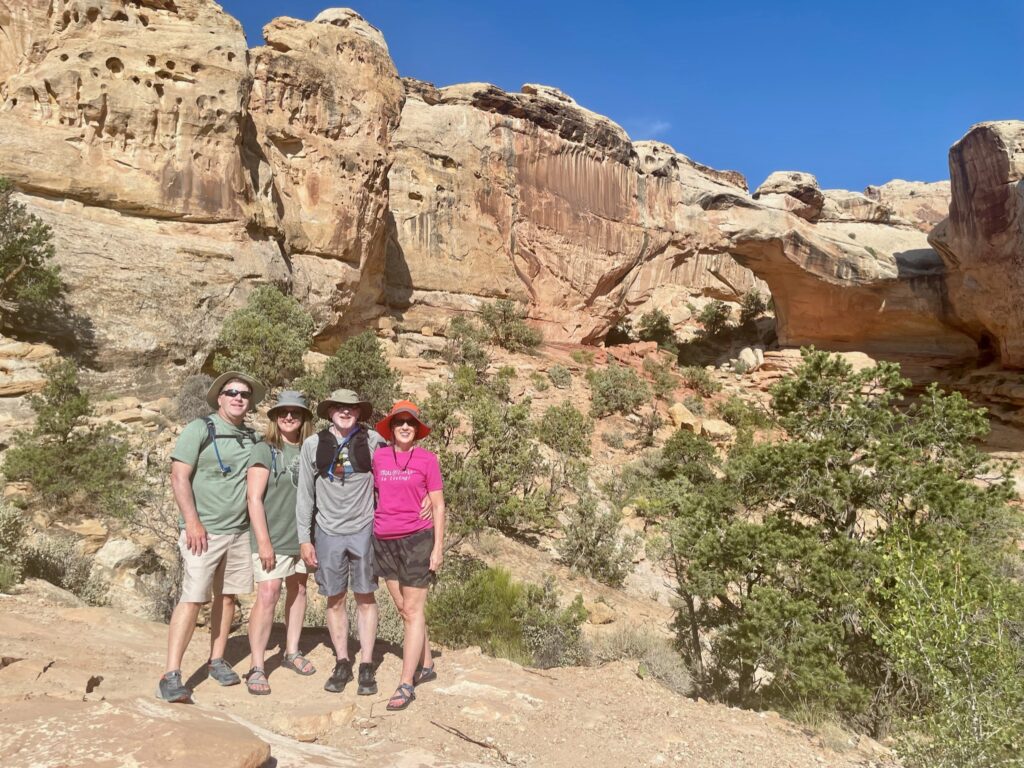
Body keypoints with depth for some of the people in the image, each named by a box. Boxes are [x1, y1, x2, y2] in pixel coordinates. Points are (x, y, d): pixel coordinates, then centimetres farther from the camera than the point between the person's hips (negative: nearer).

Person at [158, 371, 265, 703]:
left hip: (240, 531, 5)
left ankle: (216, 660, 24)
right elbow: (179, 477, -10)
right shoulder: (200, 429, -6)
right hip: (204, 531, -5)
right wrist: (192, 522, -16)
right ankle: (171, 676, -3)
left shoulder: (253, 437, 10)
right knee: (192, 599, -8)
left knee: (227, 596, 11)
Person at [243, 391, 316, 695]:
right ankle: (256, 668, -1)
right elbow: (254, 498, -11)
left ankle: (292, 652, 29)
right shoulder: (264, 450, -8)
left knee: (298, 590, 13)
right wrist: (263, 541, -15)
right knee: (267, 595, -10)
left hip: (303, 536, 6)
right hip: (273, 538, -5)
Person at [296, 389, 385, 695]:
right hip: (328, 532, 1)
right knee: (335, 599, 10)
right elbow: (305, 494, 3)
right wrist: (304, 538, 2)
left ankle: (366, 667, 15)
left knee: (365, 598, 5)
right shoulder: (313, 445, -1)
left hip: (363, 530, -1)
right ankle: (342, 664, 23)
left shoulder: (372, 441, -4)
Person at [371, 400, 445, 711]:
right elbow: (372, 496, 13)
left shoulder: (427, 459, -3)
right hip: (384, 542, 4)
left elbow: (438, 506, -1)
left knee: (413, 611, 0)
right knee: (403, 609, 13)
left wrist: (438, 547, -5)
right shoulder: (378, 457, 4)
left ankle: (406, 684, 5)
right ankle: (425, 666, 29)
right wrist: (368, 536, 10)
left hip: (417, 540, -4)